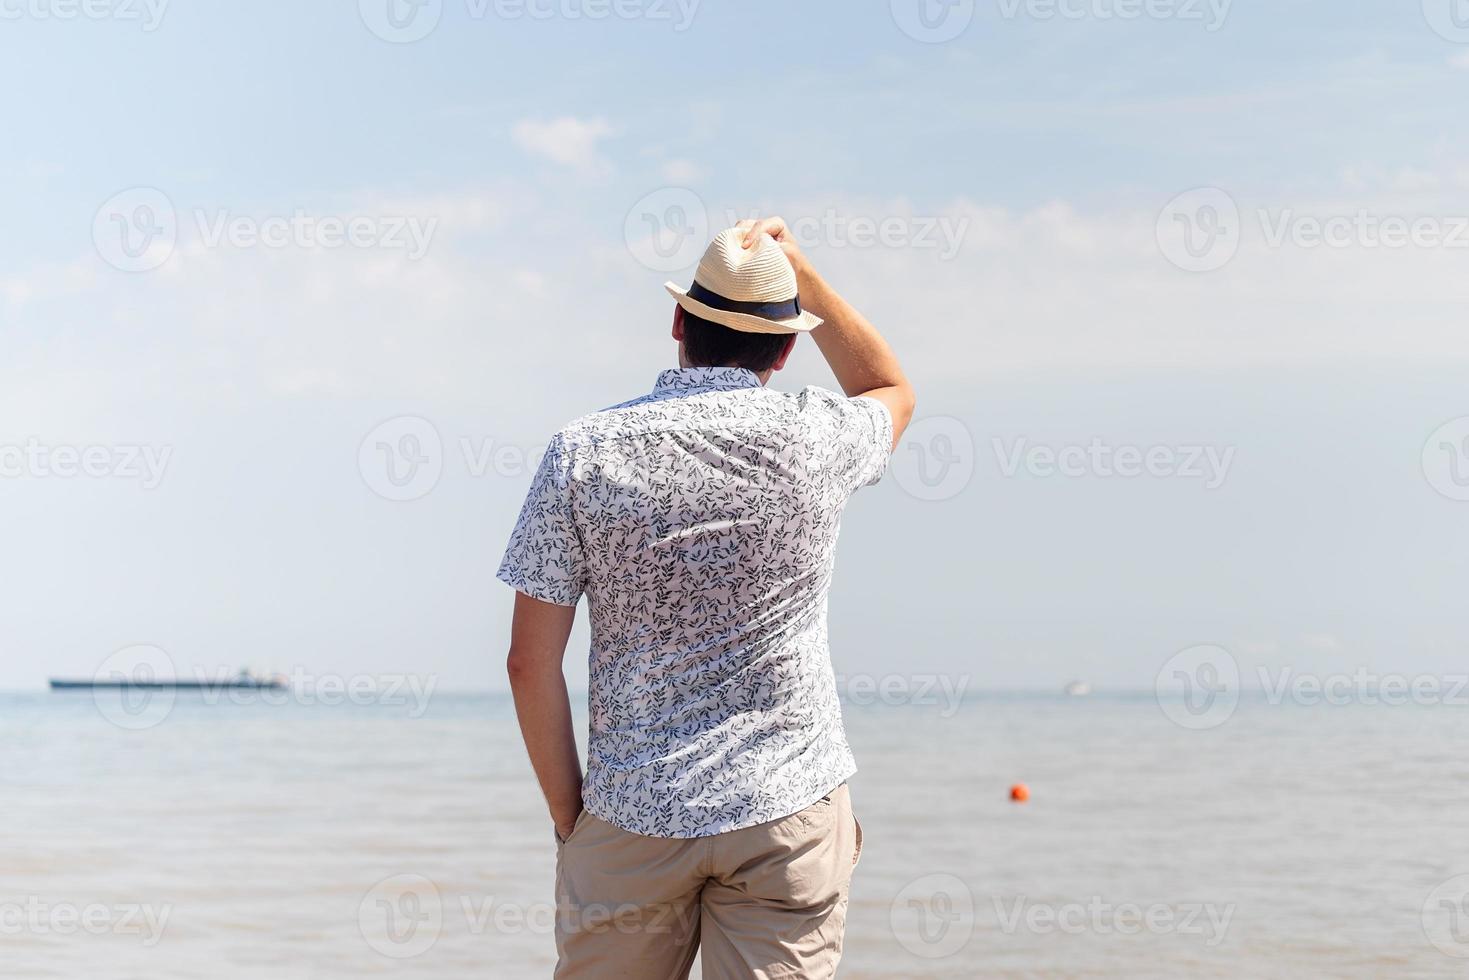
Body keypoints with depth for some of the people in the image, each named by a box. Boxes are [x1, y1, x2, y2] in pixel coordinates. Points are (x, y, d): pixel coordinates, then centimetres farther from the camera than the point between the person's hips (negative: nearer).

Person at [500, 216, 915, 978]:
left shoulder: (584, 451, -4)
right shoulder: (814, 440, -3)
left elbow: (531, 662, -4)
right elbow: (893, 391, 24)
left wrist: (567, 814, 6)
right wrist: (803, 277, 21)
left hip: (630, 818, 0)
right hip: (788, 807, 0)